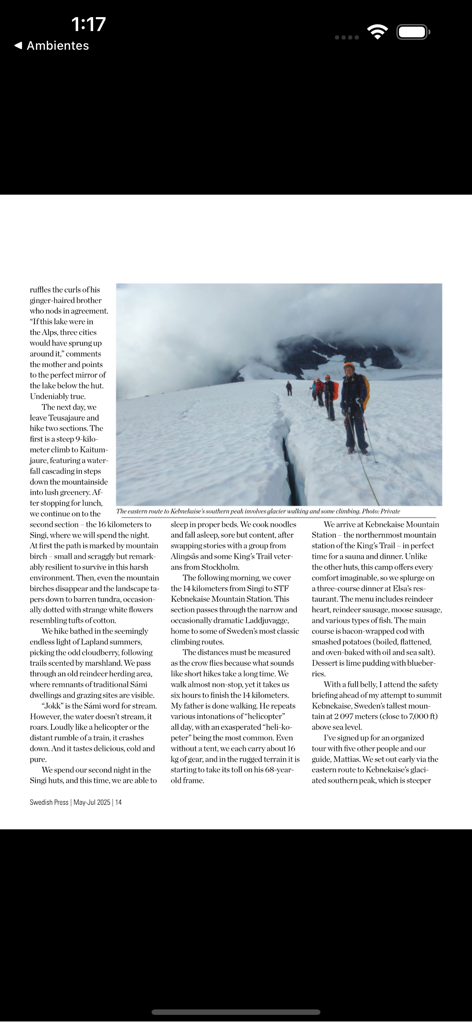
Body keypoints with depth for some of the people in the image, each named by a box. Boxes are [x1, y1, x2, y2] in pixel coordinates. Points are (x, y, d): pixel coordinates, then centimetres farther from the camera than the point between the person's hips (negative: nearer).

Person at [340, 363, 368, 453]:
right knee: (349, 427, 7)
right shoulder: (345, 381, 12)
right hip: (348, 407, 4)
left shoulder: (359, 378, -3)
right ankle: (350, 445, 18)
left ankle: (363, 446, 6)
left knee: (359, 428, -3)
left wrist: (360, 399, -27)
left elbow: (364, 391, -10)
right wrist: (343, 406, 11)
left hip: (357, 408, -4)